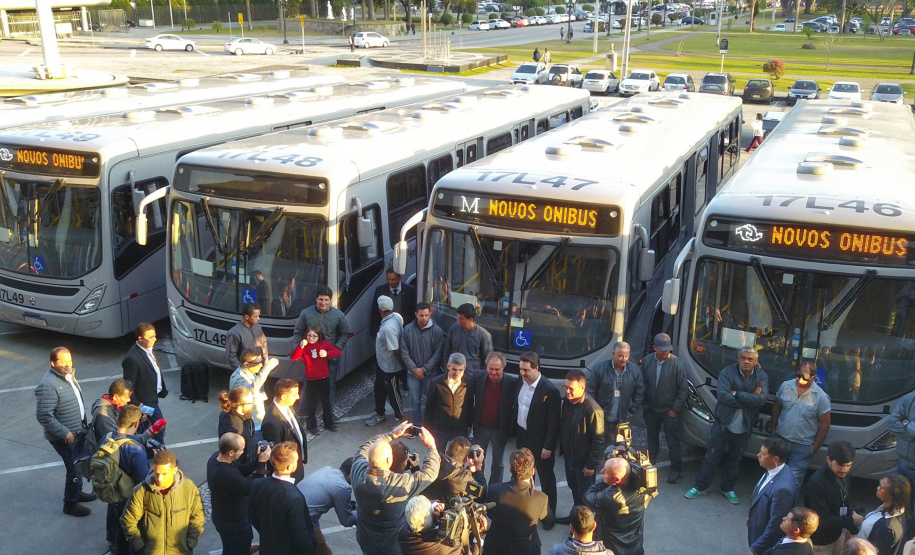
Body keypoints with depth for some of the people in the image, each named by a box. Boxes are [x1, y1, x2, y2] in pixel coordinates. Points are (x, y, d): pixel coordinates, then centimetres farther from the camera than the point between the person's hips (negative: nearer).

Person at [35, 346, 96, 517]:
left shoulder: (68, 376, 3)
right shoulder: (48, 385, -26)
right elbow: (43, 415, -28)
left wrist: (84, 424, 17)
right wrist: (64, 433, -24)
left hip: (78, 431, 9)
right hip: (64, 437, -9)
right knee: (74, 469, 1)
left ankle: (77, 493, 44)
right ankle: (70, 504, 20)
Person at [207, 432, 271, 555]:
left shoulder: (215, 457, -12)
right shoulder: (226, 474, -40)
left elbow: (241, 470, -1)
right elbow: (251, 488, -29)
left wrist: (258, 460, -16)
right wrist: (262, 463, -25)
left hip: (222, 516, 8)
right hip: (234, 522, -8)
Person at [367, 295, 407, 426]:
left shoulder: (387, 328, -35)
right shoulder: (397, 316, -9)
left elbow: (396, 350, -30)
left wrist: (402, 365, -16)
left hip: (389, 367, -9)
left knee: (392, 392, 11)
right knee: (379, 389, 24)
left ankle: (401, 418, 30)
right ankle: (380, 414, 42)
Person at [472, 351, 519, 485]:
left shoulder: (512, 382, -18)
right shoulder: (478, 378, -12)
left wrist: (511, 427, -11)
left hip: (500, 429, -2)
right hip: (481, 427, 2)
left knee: (497, 464, 15)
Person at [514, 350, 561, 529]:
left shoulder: (549, 390, -24)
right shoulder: (521, 382, -4)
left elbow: (553, 421, -19)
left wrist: (548, 446, -18)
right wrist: (515, 431, 8)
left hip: (540, 441, -6)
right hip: (522, 436, 6)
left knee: (546, 477, 11)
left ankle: (549, 514, 26)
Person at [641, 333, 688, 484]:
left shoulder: (676, 363, -18)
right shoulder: (647, 361, -8)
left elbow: (683, 389, -12)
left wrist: (675, 409, -11)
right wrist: (644, 402, 2)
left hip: (669, 410, -4)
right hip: (650, 409, 4)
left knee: (673, 441, 4)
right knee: (652, 438, 21)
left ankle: (676, 469, 18)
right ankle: (651, 463, 40)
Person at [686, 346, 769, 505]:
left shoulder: (762, 377, -5)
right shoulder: (727, 373, -11)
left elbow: (761, 400, -20)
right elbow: (723, 396, -25)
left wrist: (736, 394, -22)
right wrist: (749, 399, -22)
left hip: (743, 428, 2)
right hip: (723, 424, -2)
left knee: (735, 459, 17)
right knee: (711, 456, 8)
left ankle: (728, 488, 35)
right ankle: (700, 486, 22)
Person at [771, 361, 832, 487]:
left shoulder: (821, 397, -16)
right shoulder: (786, 386, -7)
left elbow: (825, 424, -10)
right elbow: (776, 407, 7)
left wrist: (816, 446, -7)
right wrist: (773, 429, 7)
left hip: (802, 446, -3)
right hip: (781, 439, 4)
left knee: (794, 479, 4)